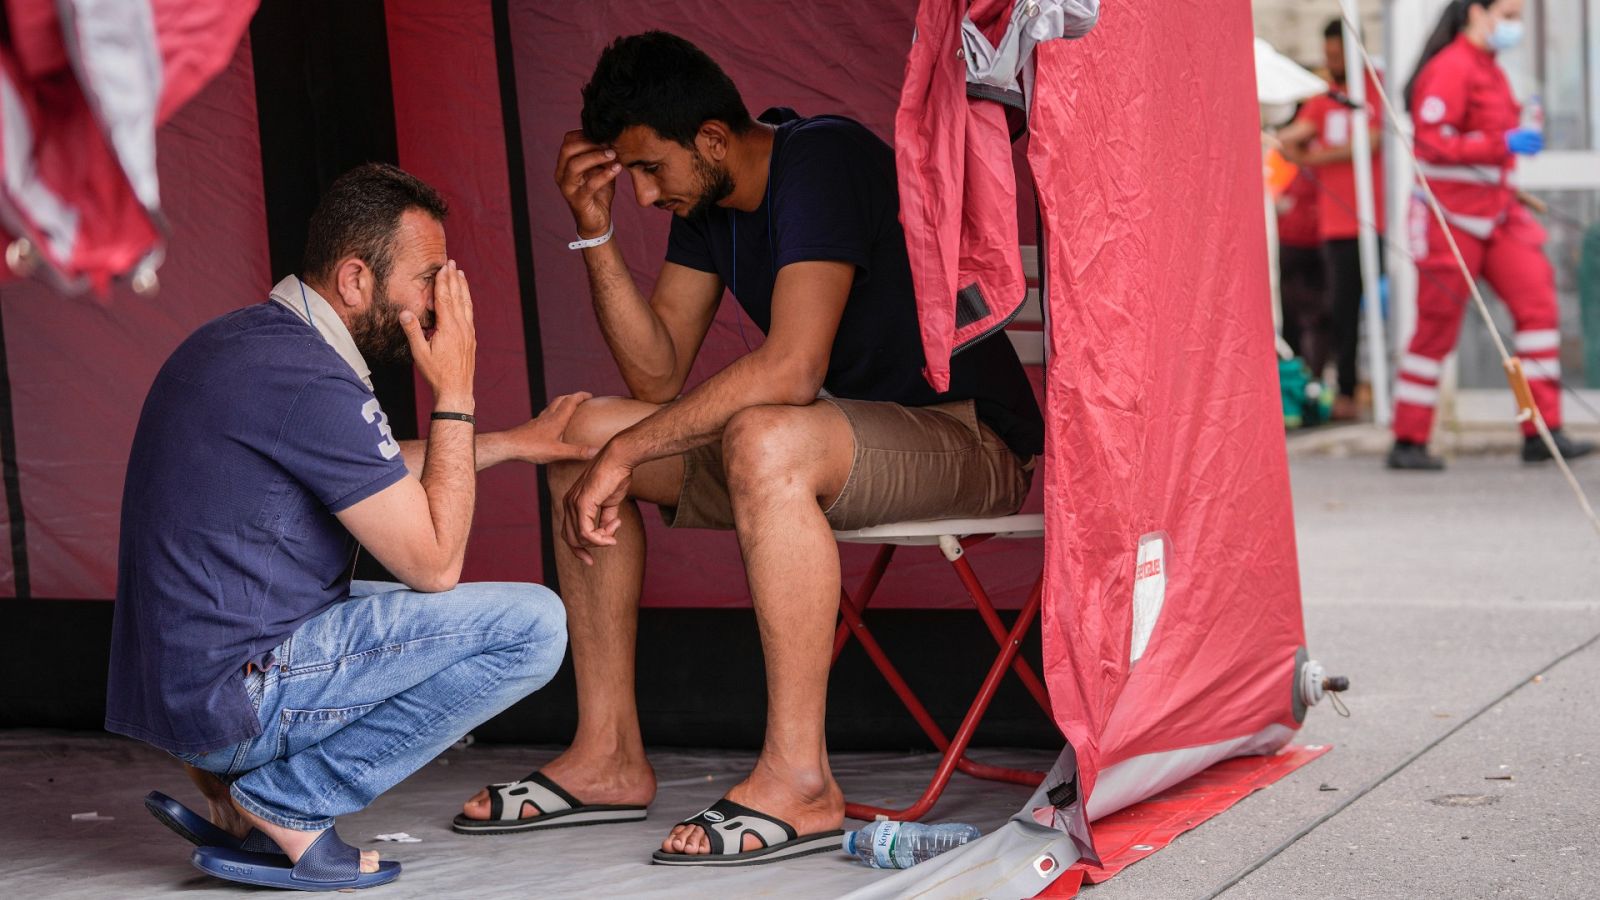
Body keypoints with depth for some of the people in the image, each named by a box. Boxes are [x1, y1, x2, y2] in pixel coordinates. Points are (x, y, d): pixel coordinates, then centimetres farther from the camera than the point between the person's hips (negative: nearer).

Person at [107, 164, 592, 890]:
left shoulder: (240, 341, 12)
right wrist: (454, 394, -7)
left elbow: (376, 472, 30)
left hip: (172, 681, 10)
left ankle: (235, 785, 13)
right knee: (532, 626, -12)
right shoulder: (310, 381, -20)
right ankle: (282, 804, -5)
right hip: (231, 691, -10)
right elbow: (434, 564, -14)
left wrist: (512, 443, 27)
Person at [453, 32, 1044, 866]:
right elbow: (659, 374, 5)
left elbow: (792, 368, -30)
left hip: (966, 437, -9)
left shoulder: (823, 159, -20)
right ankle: (608, 756, 1)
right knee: (580, 432, 2)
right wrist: (595, 231, -6)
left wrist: (625, 452, -25)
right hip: (844, 432, 9)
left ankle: (798, 781, -32)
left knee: (765, 441, -40)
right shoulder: (704, 200, 7)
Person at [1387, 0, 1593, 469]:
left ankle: (1543, 431, -4)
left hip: (1496, 215, 9)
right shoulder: (1449, 69, -14)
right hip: (1451, 218, -8)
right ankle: (1408, 443, 10)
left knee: (1537, 298, -5)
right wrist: (1503, 145, -26)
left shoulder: (1489, 69, 15)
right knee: (1436, 329, -2)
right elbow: (1432, 143, -23)